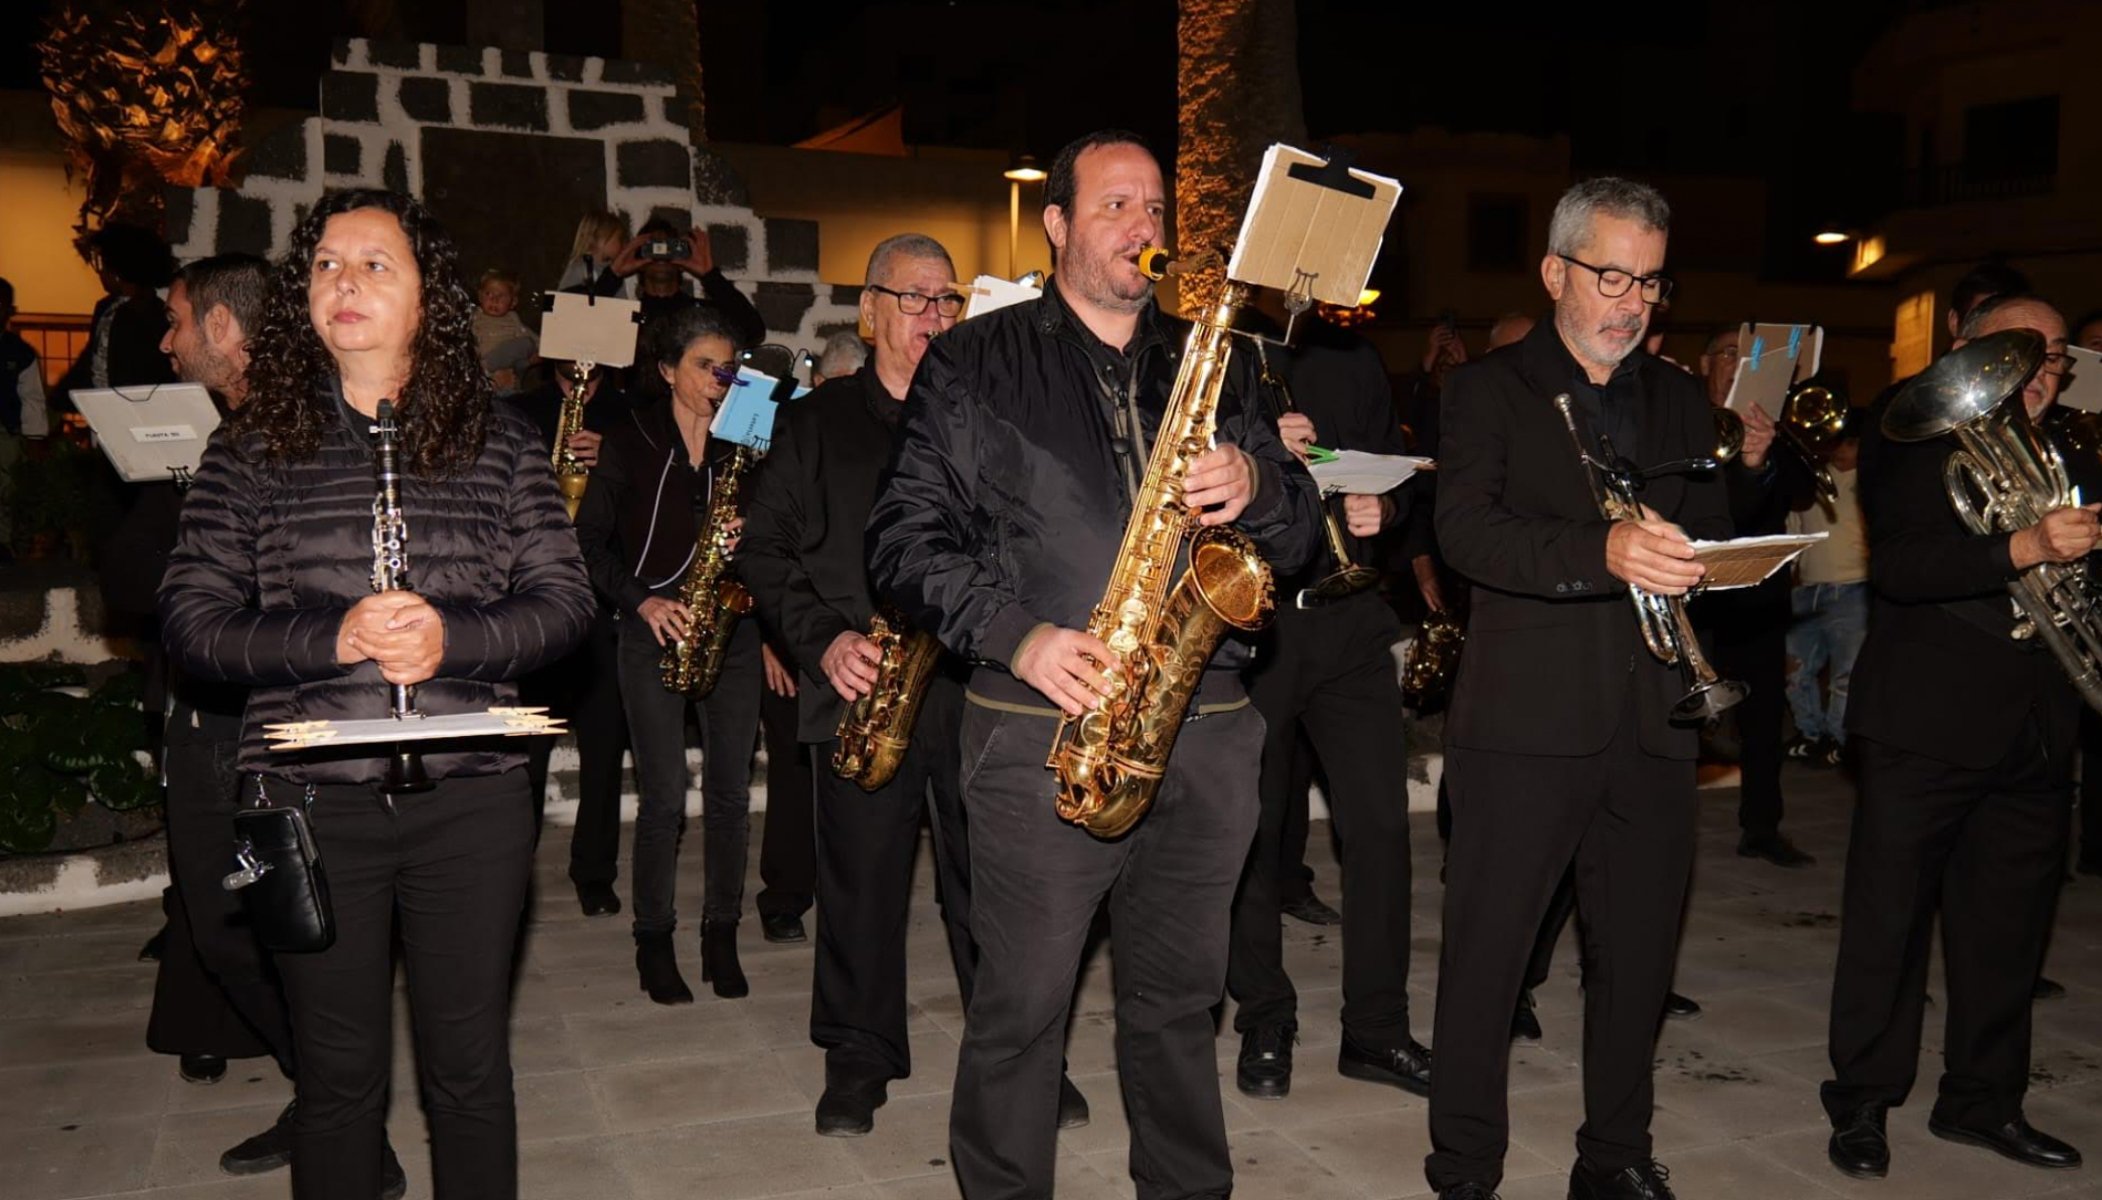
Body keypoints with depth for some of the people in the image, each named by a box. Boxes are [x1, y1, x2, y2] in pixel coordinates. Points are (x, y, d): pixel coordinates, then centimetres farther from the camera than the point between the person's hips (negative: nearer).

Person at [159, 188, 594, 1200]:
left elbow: (564, 601, 1)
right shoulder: (250, 448, 4)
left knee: (469, 1068, 11)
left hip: (471, 795, 0)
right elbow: (190, 621, 0)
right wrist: (333, 639, -17)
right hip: (308, 799, 0)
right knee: (337, 1072, 12)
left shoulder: (498, 443, 4)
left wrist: (451, 638, -17)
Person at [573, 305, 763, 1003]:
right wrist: (641, 600, -11)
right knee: (664, 797, -3)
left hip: (730, 629, 3)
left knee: (730, 792, 3)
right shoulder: (631, 441, 1)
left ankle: (721, 936, 16)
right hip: (654, 632, -3)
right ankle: (654, 941, 12)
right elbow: (591, 540, 0)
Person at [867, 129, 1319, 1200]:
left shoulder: (1209, 365, 15)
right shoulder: (973, 363, 5)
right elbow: (905, 536, -1)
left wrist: (1254, 483, -8)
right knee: (1021, 1004, 3)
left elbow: (1297, 534, 14)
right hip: (1041, 729, -3)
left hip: (1206, 731, 4)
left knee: (1179, 996, 14)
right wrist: (1016, 635, -15)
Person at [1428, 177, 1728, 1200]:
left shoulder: (1679, 400, 16)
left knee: (1639, 952, 13)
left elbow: (1711, 531, 16)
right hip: (1527, 720, -5)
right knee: (1485, 951, 1)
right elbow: (1465, 530, -15)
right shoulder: (1489, 390, 0)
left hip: (1652, 723, 5)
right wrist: (1602, 552, -30)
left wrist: (1684, 557, -7)